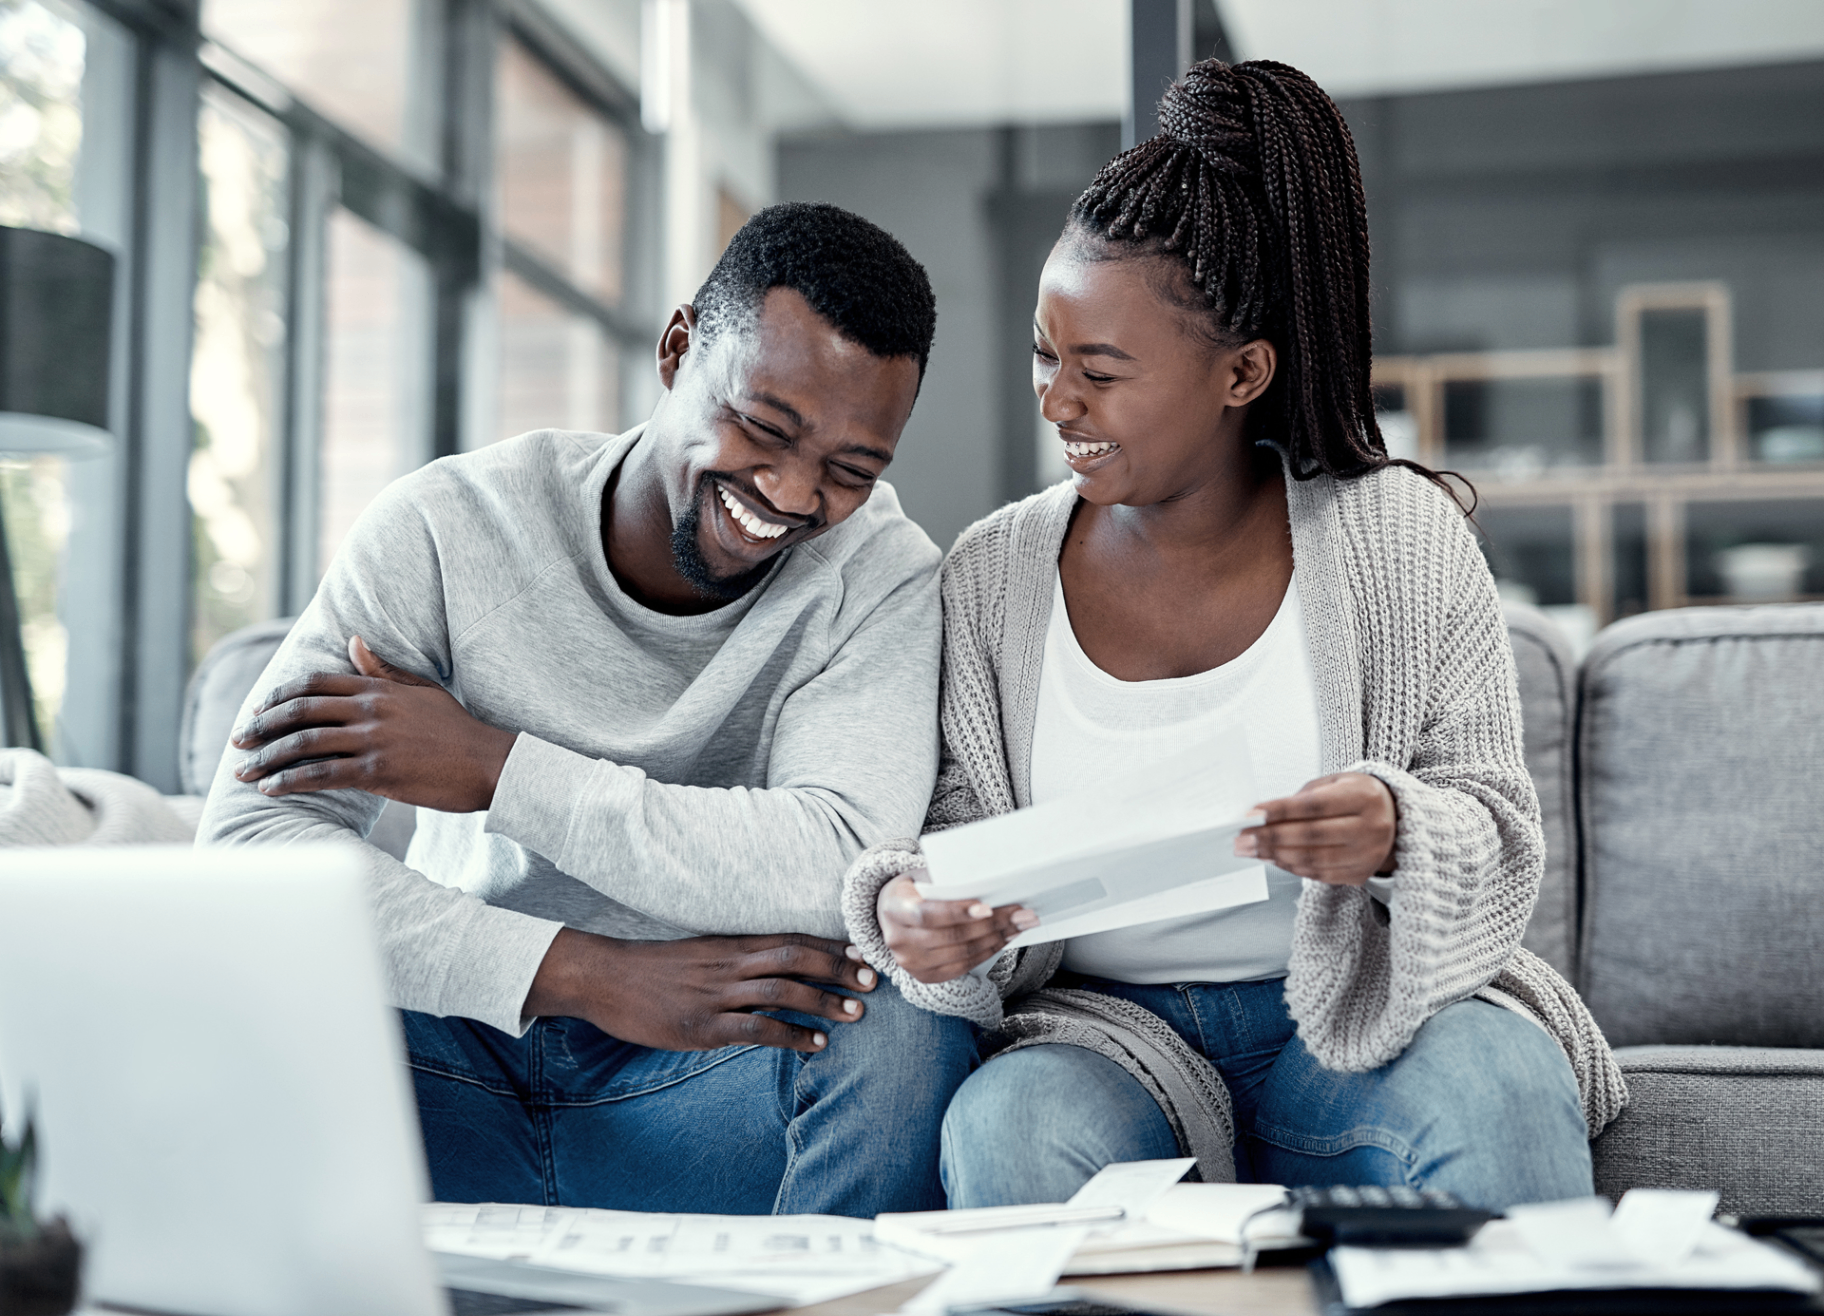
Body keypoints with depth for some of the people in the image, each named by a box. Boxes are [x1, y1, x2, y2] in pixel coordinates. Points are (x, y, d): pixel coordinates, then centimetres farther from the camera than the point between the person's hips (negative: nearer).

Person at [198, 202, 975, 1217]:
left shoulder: (881, 574, -7)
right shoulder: (443, 532, -9)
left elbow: (841, 874, -24)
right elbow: (248, 840, -18)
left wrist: (494, 769, -22)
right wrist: (589, 974, -29)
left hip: (705, 1087, 0)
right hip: (457, 1054, 1)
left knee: (905, 1027, -30)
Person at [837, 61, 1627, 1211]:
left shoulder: (1398, 536, -1)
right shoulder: (993, 573, 3)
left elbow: (1500, 830, -2)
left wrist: (1399, 833, -26)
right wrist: (905, 905, -19)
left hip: (1354, 1005, 0)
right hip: (1105, 1024, 1)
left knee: (1501, 1091, -33)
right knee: (1009, 1128, -33)